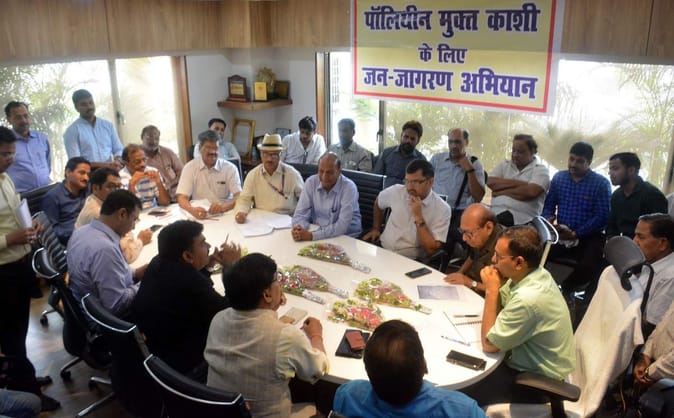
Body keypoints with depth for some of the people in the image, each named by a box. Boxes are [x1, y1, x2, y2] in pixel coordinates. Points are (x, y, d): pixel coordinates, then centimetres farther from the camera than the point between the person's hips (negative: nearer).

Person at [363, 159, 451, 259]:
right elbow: (378, 203, 23)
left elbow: (431, 250, -18)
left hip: (411, 261, -4)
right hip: (382, 250, 4)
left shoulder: (442, 209, -11)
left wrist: (418, 217, -20)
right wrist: (375, 229, 21)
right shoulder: (396, 191, -1)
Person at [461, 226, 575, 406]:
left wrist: (491, 291, -23)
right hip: (531, 359, 9)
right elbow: (498, 309, 7)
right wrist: (494, 287, -13)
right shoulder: (534, 274, -7)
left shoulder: (528, 298, -35)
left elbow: (489, 344, -22)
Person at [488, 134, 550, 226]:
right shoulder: (504, 165, 18)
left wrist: (502, 191, -4)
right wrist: (517, 183, -6)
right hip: (497, 215, 3)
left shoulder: (541, 170, 7)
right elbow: (490, 182, 1)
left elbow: (531, 192, -12)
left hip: (524, 221, -2)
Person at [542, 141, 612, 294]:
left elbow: (602, 217, -9)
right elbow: (549, 205, 13)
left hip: (588, 238, -3)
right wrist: (549, 220, -11)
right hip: (560, 236, 3)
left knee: (589, 267, -32)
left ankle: (564, 289, -2)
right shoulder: (558, 178, 9)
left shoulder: (601, 183, -3)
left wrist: (576, 234, -17)